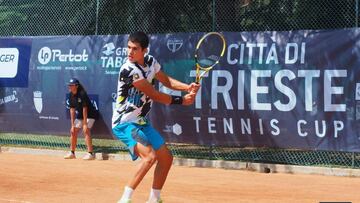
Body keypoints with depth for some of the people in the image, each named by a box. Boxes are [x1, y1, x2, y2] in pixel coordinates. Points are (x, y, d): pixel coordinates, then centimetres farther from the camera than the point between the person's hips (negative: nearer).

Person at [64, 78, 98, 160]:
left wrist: (85, 124, -28)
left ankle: (90, 153, -24)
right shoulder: (71, 96, -3)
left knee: (86, 131, -23)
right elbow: (72, 110, -1)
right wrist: (73, 125, -5)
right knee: (73, 131, 9)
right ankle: (72, 153, 22)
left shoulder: (82, 94, -24)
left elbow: (85, 109, -26)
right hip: (79, 115, 8)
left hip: (89, 115, -8)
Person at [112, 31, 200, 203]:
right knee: (150, 156, -28)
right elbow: (155, 95, -20)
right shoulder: (129, 70, -25)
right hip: (124, 123, -9)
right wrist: (181, 101, -10)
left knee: (166, 158, 12)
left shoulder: (150, 62, 0)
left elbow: (166, 80, 14)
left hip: (142, 123, 9)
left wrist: (188, 87, -5)